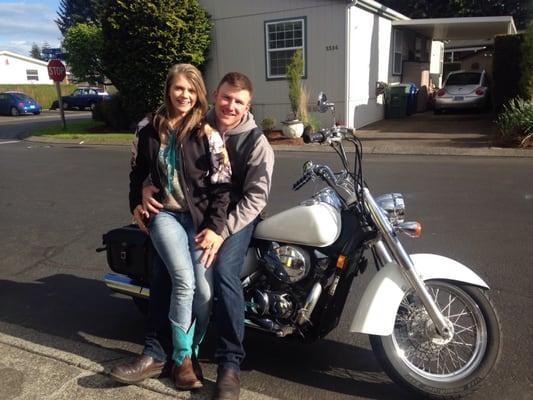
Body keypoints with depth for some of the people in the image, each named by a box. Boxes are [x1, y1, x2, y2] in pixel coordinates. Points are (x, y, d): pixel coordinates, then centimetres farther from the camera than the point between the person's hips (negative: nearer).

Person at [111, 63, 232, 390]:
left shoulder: (207, 133, -3)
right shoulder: (151, 131, 9)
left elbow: (222, 184, -7)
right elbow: (139, 171, 24)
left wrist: (215, 227, -13)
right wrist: (136, 202, 15)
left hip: (201, 216, -1)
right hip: (165, 214, 1)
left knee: (205, 289, -13)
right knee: (184, 281, -18)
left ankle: (161, 354, 6)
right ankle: (182, 358, 0)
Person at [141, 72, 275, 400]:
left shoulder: (257, 143, -7)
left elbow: (257, 196, -13)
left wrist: (222, 230, -24)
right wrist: (147, 185, -9)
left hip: (236, 215, -4)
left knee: (224, 272, -27)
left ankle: (230, 363, -16)